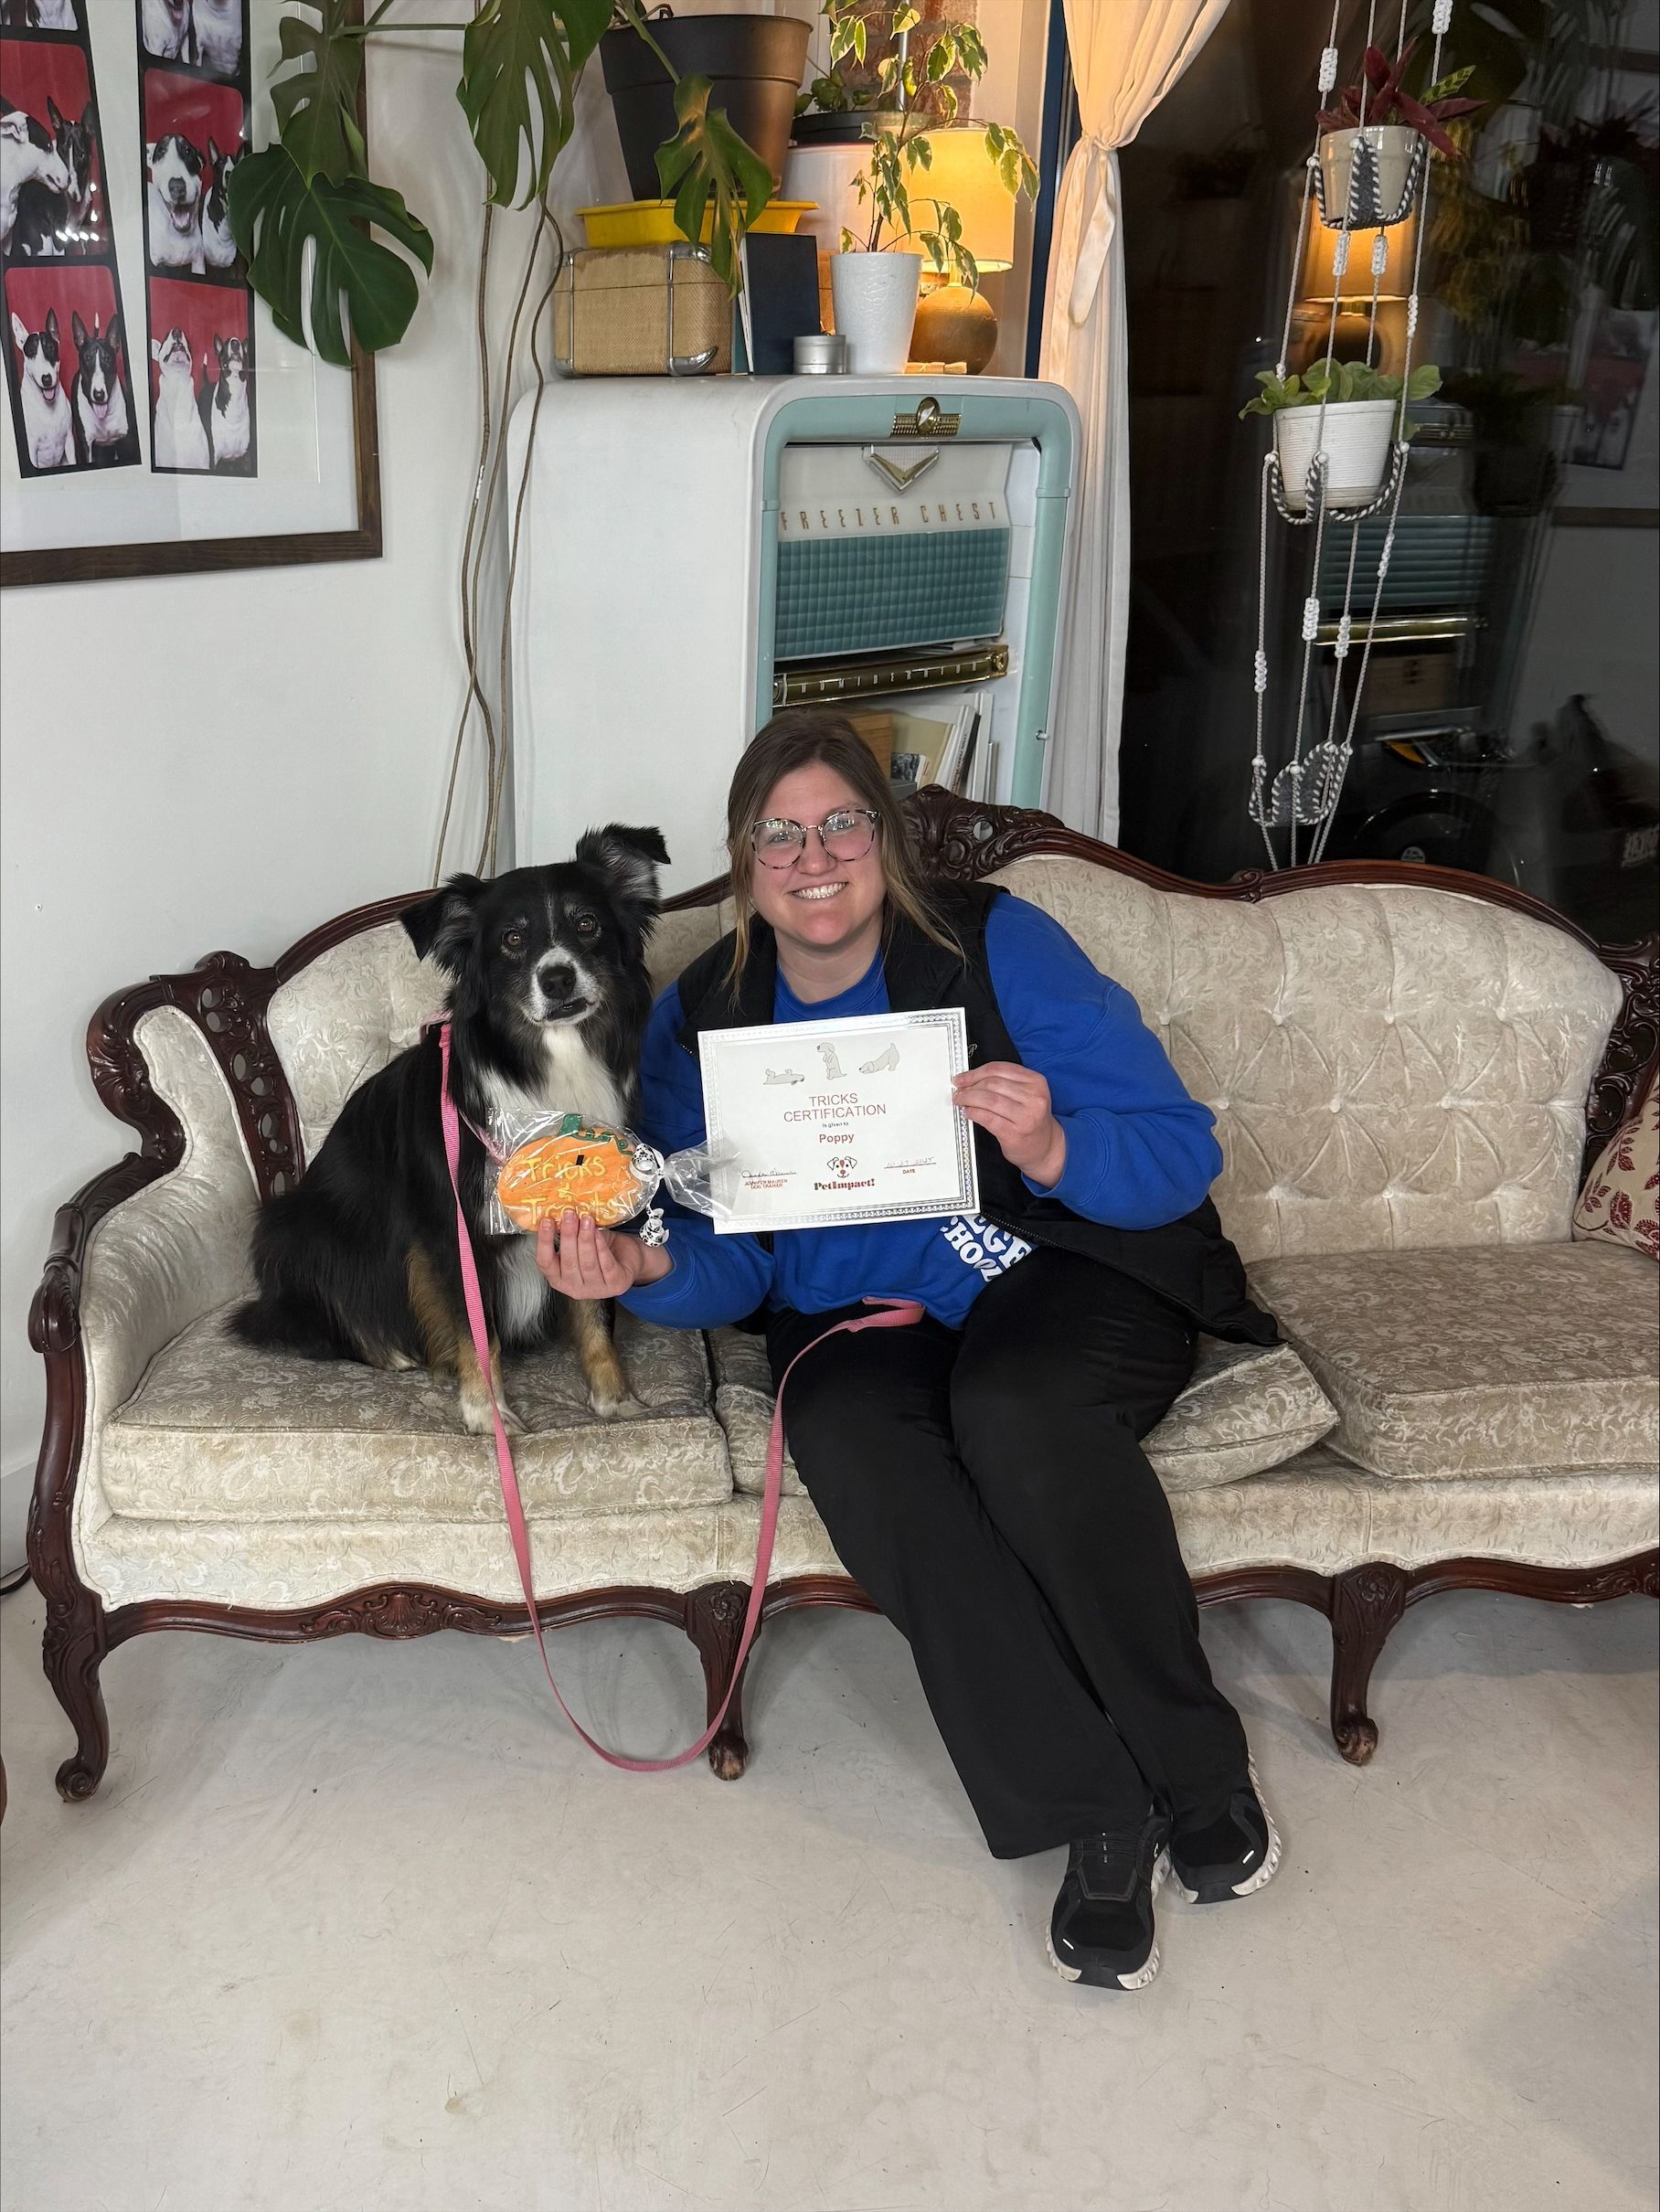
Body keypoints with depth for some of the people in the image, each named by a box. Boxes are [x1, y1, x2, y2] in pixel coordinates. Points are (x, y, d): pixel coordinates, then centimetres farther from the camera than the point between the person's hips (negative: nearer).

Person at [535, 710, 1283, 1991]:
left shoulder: (995, 945, -8)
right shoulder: (700, 1021, 2)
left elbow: (1181, 1153, -11)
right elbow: (731, 1259, 0)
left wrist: (1054, 1150, -32)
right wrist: (648, 1270, -23)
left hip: (1073, 1273, -2)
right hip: (857, 1314, 3)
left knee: (1012, 1404, -35)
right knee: (845, 1430, -31)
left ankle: (1201, 1771, -12)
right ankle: (1104, 1815, -21)